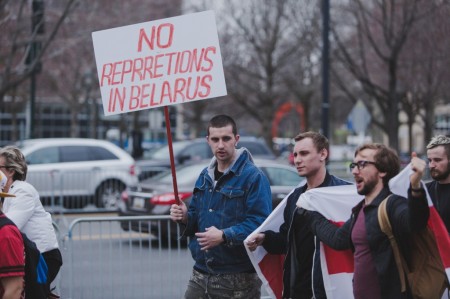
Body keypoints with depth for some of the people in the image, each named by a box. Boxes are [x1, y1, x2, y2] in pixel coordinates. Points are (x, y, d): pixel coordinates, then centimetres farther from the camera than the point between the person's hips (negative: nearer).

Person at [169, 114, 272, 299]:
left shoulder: (253, 176, -12)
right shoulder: (205, 176, 14)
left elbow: (260, 222, -22)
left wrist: (224, 236, -26)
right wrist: (185, 217, 2)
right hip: (201, 275, 7)